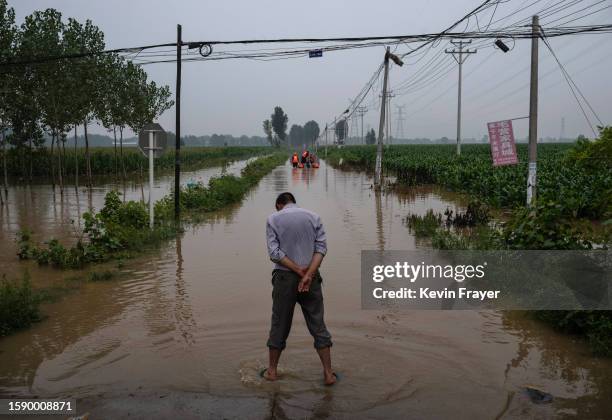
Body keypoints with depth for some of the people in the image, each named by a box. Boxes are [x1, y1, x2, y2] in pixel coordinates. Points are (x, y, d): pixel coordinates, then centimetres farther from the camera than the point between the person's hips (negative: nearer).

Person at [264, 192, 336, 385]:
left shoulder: (273, 219, 1)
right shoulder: (314, 217, 6)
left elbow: (274, 252, -10)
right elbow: (321, 247, -6)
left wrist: (300, 271, -11)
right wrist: (308, 274, -15)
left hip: (284, 277, -1)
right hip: (312, 277, 1)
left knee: (279, 325, 11)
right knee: (318, 325, 7)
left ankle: (272, 370, 23)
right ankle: (328, 373, 8)